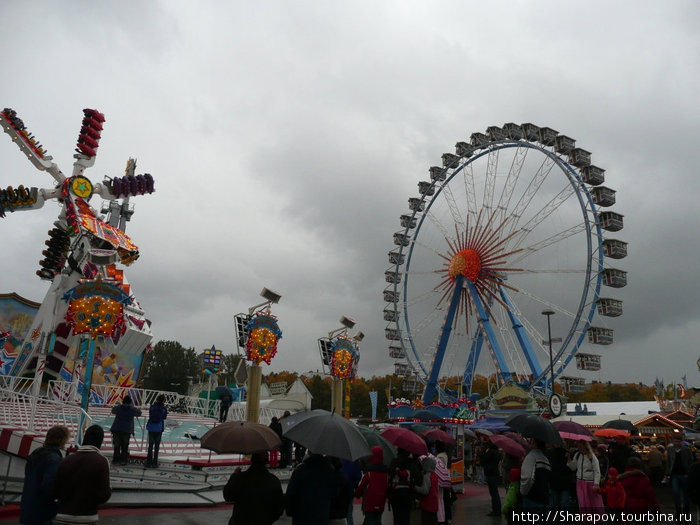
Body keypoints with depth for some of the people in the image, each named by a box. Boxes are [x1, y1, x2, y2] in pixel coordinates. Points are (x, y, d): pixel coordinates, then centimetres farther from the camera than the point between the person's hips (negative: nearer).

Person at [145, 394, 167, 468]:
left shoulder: (152, 407, -3)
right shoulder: (164, 409, -8)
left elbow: (149, 415, 8)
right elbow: (165, 417, 4)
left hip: (151, 428, 2)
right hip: (159, 428, -2)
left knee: (150, 445, 11)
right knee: (157, 446, 7)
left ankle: (149, 462, 12)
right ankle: (154, 462, 9)